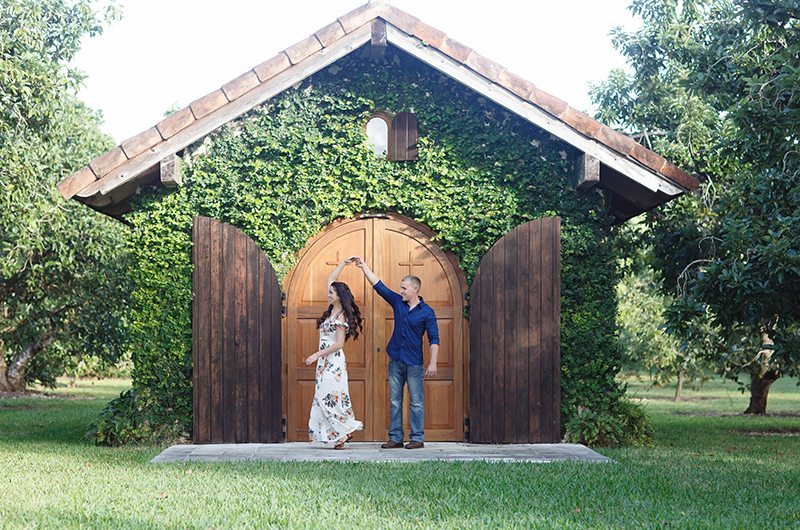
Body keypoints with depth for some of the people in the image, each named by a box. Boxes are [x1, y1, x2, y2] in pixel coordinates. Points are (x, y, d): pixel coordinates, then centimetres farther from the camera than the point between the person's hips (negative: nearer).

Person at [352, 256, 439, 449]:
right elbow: (378, 286, 7)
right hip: (396, 360, 5)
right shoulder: (398, 302, 6)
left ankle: (417, 438, 4)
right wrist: (363, 266, 2)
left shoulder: (427, 312, -6)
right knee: (394, 401, 7)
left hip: (414, 363, -5)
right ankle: (395, 437, 12)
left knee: (416, 402, -1)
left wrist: (433, 362, -15)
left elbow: (434, 339, -7)